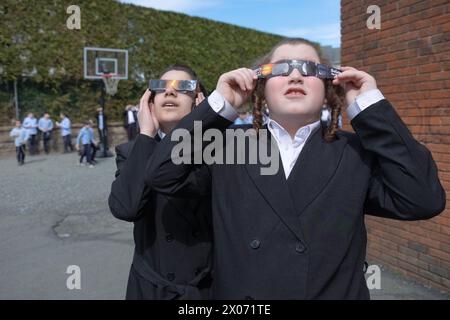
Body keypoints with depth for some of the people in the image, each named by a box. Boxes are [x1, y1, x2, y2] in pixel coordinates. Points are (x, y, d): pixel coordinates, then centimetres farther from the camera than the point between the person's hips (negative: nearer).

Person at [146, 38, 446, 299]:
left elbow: (425, 200, -17)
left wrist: (370, 105, -15)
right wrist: (221, 106, -14)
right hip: (235, 291, 1)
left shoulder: (356, 152, -5)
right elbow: (161, 175, -11)